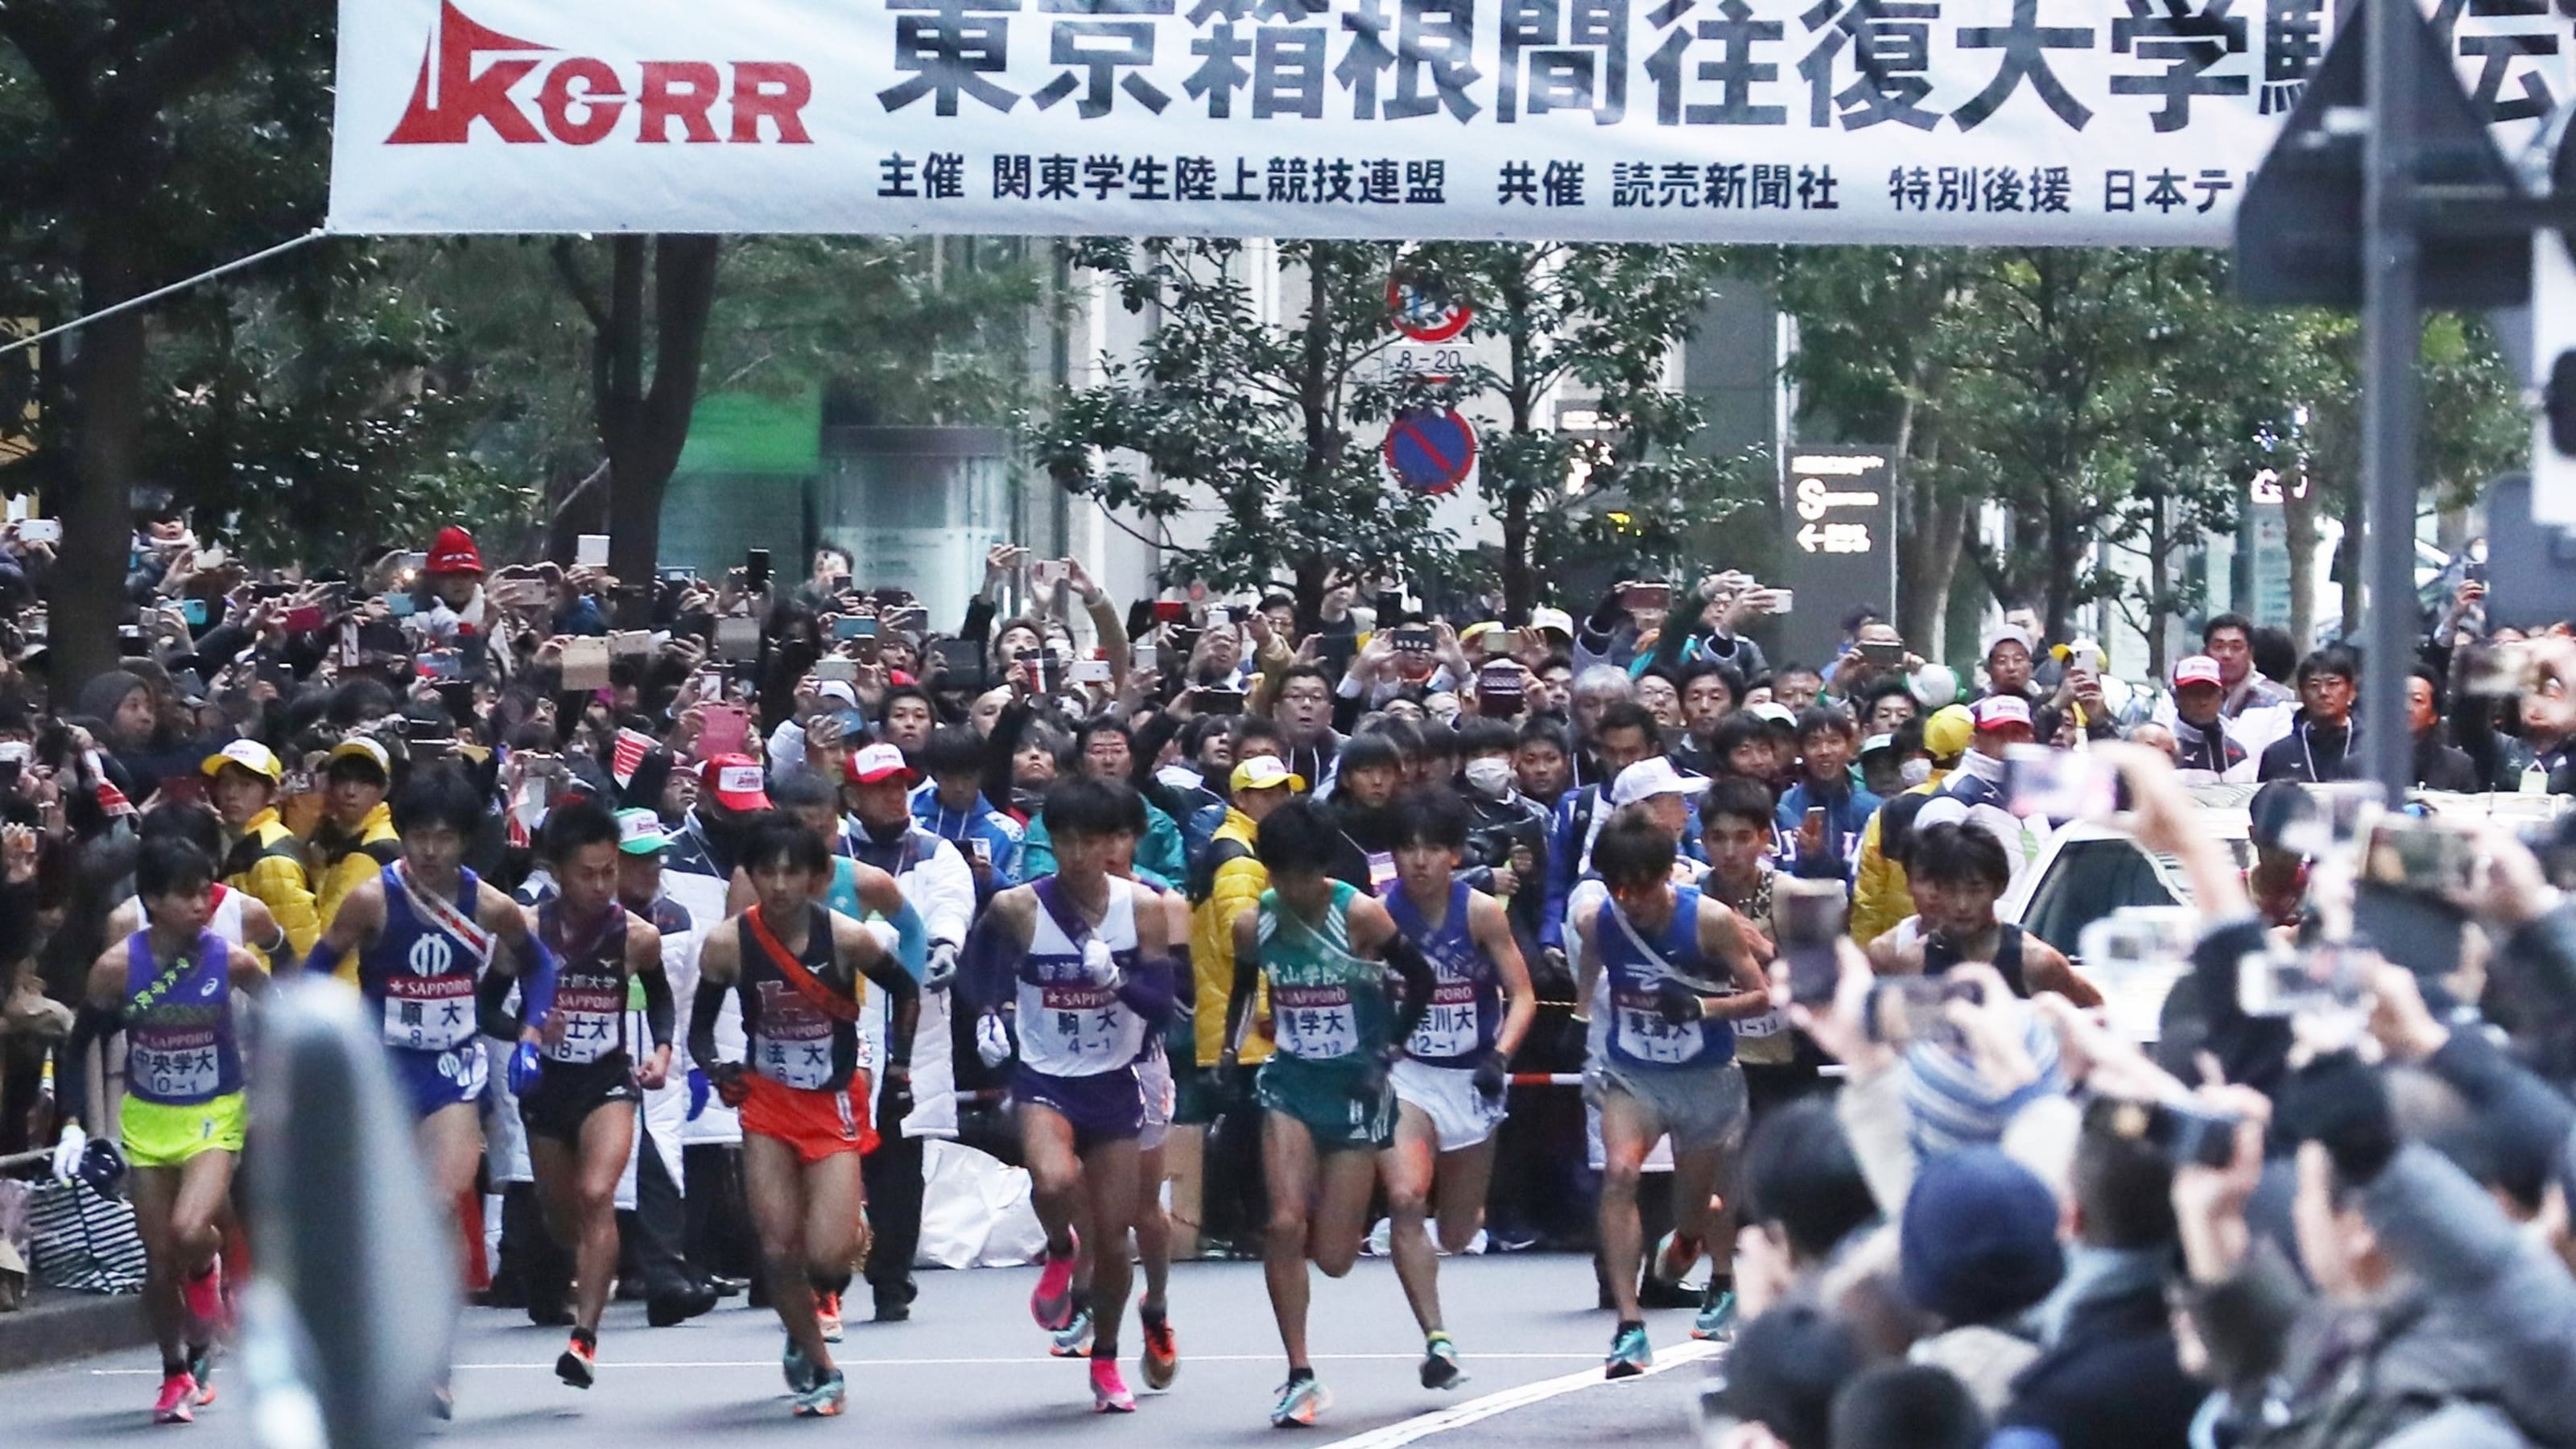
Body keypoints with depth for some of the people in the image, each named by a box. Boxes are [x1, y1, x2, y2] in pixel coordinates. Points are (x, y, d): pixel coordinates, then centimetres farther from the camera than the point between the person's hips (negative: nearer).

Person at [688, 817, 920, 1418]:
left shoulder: (848, 938, -16)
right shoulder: (728, 944, -12)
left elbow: (906, 992, 2)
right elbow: (700, 1027, 0)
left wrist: (899, 1068, 2)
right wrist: (714, 1067, -18)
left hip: (834, 1105, -1)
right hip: (767, 1103, 1)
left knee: (829, 1257, -13)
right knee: (778, 1249, -4)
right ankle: (819, 1370, 15)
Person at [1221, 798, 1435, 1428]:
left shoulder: (1361, 916, -14)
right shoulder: (1253, 925, -3)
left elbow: (1421, 981, -3)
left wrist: (1389, 1050, -7)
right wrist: (1229, 1054, 7)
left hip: (1355, 1090, -2)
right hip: (1290, 1085, 2)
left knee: (1334, 1258, -1)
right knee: (1285, 1224, -18)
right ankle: (1300, 1375, -11)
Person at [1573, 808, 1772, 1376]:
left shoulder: (1710, 921, -19)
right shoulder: (1596, 923, -10)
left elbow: (1761, 996, -12)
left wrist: (1702, 1007, -27)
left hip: (1706, 1077, -1)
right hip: (1630, 1073, 1)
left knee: (1695, 1208, 13)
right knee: (1619, 1173, -25)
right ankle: (1629, 1328, -26)